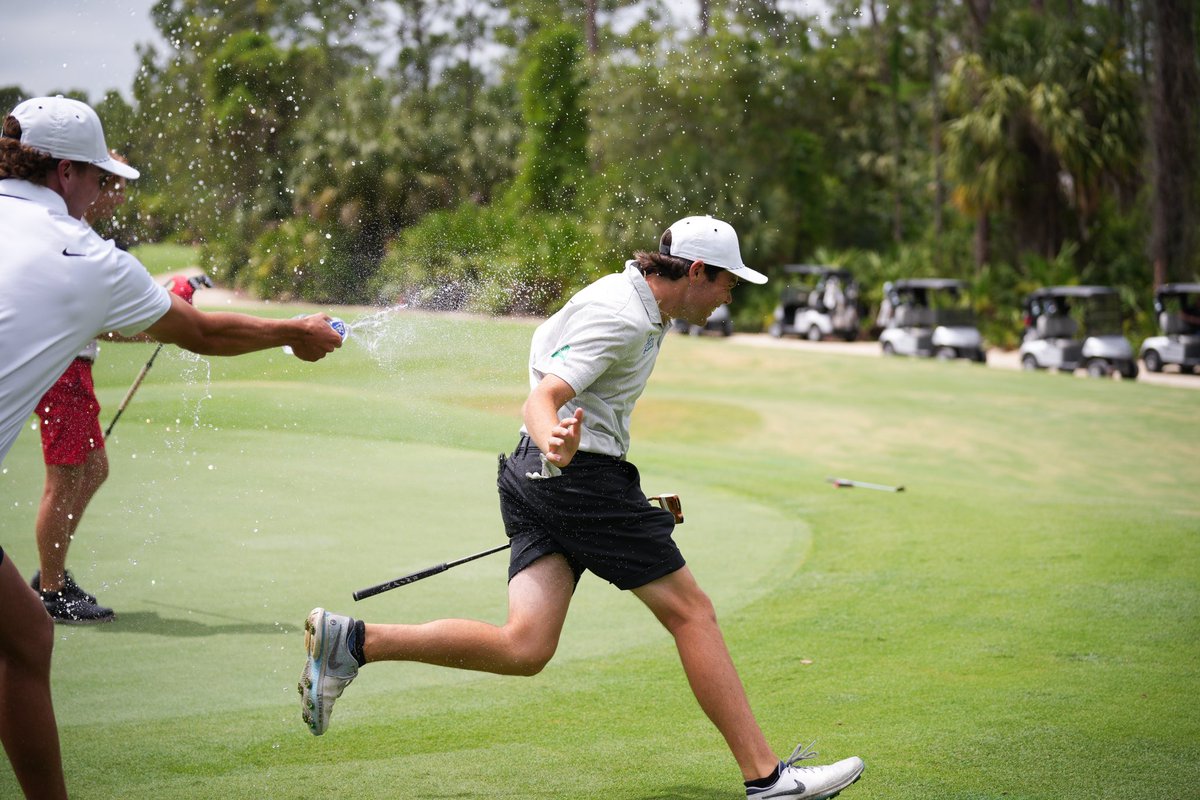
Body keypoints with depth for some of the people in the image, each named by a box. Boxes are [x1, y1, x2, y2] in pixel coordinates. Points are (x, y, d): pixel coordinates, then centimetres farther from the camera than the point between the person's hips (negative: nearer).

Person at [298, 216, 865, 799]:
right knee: (691, 614, -3)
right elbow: (541, 399, -23)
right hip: (583, 474, -10)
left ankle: (354, 641, -11)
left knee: (525, 648, -4)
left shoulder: (638, 306, 17)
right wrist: (553, 442, -46)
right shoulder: (621, 316, -15)